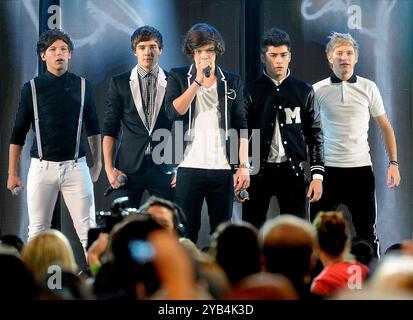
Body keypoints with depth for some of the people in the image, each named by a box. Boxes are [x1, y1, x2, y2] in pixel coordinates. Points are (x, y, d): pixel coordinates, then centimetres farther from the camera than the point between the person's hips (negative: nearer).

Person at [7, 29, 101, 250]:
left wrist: (97, 163, 15)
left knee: (88, 230, -4)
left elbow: (93, 128, 17)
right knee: (38, 232, 3)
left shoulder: (82, 86, 6)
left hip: (76, 166, 0)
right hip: (42, 166, 0)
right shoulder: (32, 88, 3)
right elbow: (18, 134, 7)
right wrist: (12, 174, 5)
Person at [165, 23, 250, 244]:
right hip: (189, 168, -1)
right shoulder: (178, 77, 7)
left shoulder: (231, 82, 11)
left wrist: (243, 165, 0)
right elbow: (173, 112, -9)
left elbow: (241, 127, 9)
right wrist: (197, 81, -12)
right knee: (185, 234, -2)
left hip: (223, 169, 2)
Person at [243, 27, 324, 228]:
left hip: (292, 171, 1)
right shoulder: (251, 91, 4)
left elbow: (315, 135, 9)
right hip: (259, 171, -1)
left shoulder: (304, 91, 8)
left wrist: (317, 175, 1)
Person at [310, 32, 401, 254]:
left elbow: (385, 127, 10)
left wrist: (393, 163, 2)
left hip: (361, 169, 0)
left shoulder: (368, 88, 3)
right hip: (328, 169, 0)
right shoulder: (317, 90, 1)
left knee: (367, 231, 4)